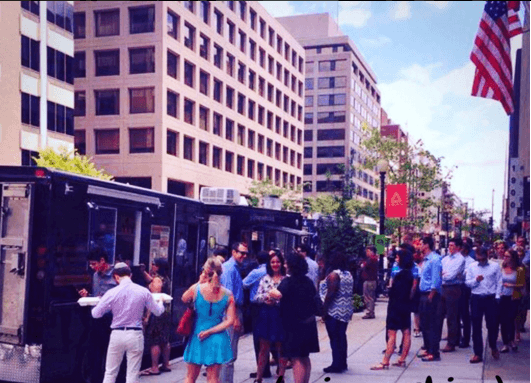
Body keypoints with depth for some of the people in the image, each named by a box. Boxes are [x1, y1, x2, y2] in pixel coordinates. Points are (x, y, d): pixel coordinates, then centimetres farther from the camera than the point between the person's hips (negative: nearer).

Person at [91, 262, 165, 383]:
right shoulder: (143, 291, -3)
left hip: (117, 335, 0)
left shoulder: (112, 293, -8)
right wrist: (160, 302, 29)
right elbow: (158, 311, 6)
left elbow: (96, 314, -2)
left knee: (110, 373, 12)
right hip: (135, 335, 1)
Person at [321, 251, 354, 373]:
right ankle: (343, 363, 20)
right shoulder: (348, 274, 10)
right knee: (342, 337, 14)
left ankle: (337, 365, 2)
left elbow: (330, 294, -20)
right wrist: (350, 310, 19)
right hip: (346, 311, 8)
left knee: (334, 338, -2)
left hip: (334, 312, -8)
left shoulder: (333, 275, -15)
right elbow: (350, 293, 13)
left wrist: (324, 309, -14)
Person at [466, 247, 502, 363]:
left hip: (491, 298, -1)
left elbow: (499, 282, 3)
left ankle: (493, 347, 34)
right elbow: (467, 282, 6)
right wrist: (476, 280, -13)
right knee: (476, 327, 2)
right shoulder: (472, 267, 7)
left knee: (493, 325, 5)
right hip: (476, 299, 1)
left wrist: (497, 296, -6)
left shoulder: (495, 266, 3)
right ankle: (478, 354, 10)